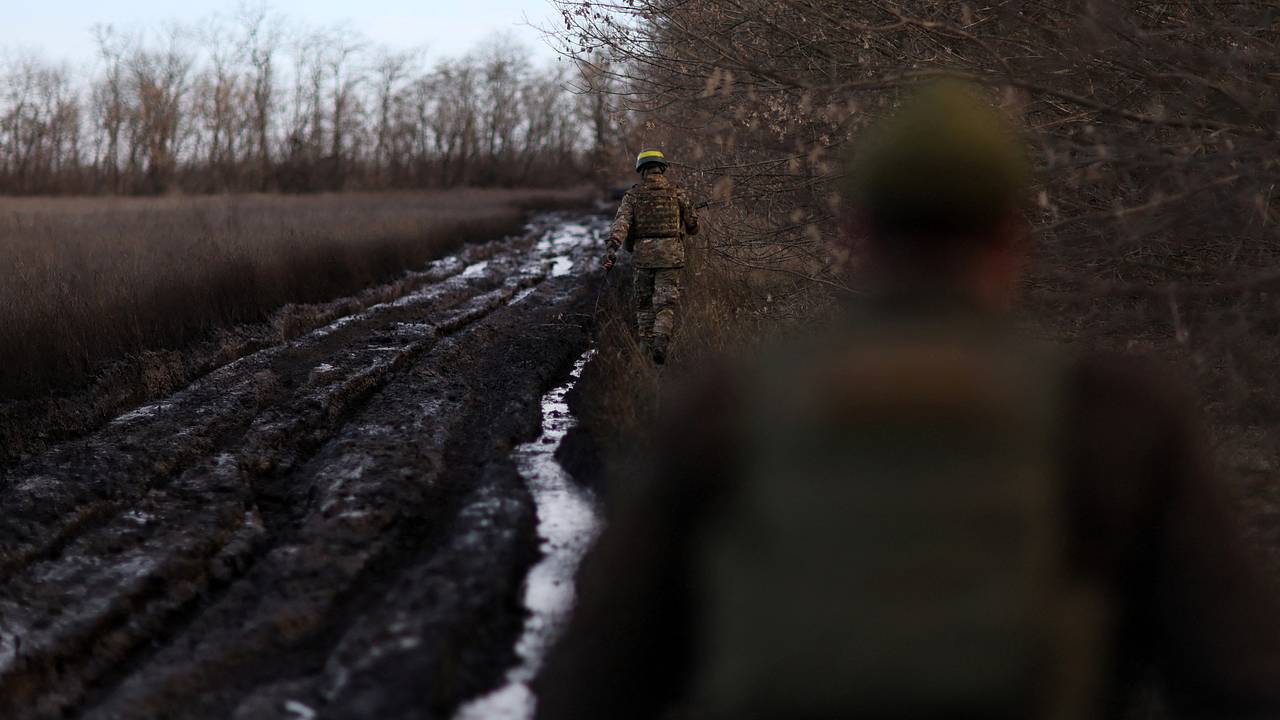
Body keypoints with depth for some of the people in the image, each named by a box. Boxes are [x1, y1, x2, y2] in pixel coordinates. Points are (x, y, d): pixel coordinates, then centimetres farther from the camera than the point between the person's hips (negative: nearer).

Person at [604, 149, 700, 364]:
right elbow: (692, 225, 6)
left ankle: (645, 348, 16)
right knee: (665, 303, -2)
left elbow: (621, 221, -11)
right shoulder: (677, 191, 4)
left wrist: (613, 249, -20)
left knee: (644, 303, 15)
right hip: (670, 254, -1)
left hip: (643, 253, 1)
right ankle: (661, 339, -25)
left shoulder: (633, 194, 4)